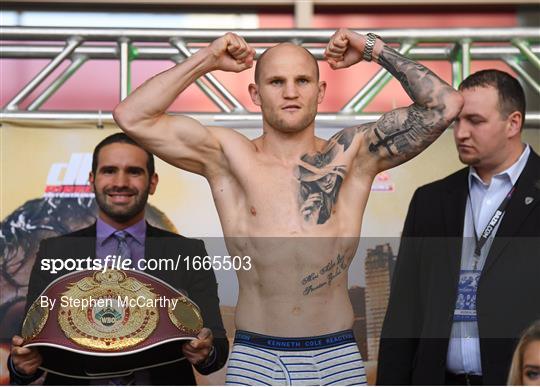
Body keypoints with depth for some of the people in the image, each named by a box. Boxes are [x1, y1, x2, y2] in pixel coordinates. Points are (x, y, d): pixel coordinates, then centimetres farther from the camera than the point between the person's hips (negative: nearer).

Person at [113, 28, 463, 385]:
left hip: (338, 357, 1)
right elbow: (132, 117, -4)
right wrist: (206, 61, -2)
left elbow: (446, 105, 0)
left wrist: (375, 50, 2)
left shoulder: (354, 155, 4)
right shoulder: (227, 157, 2)